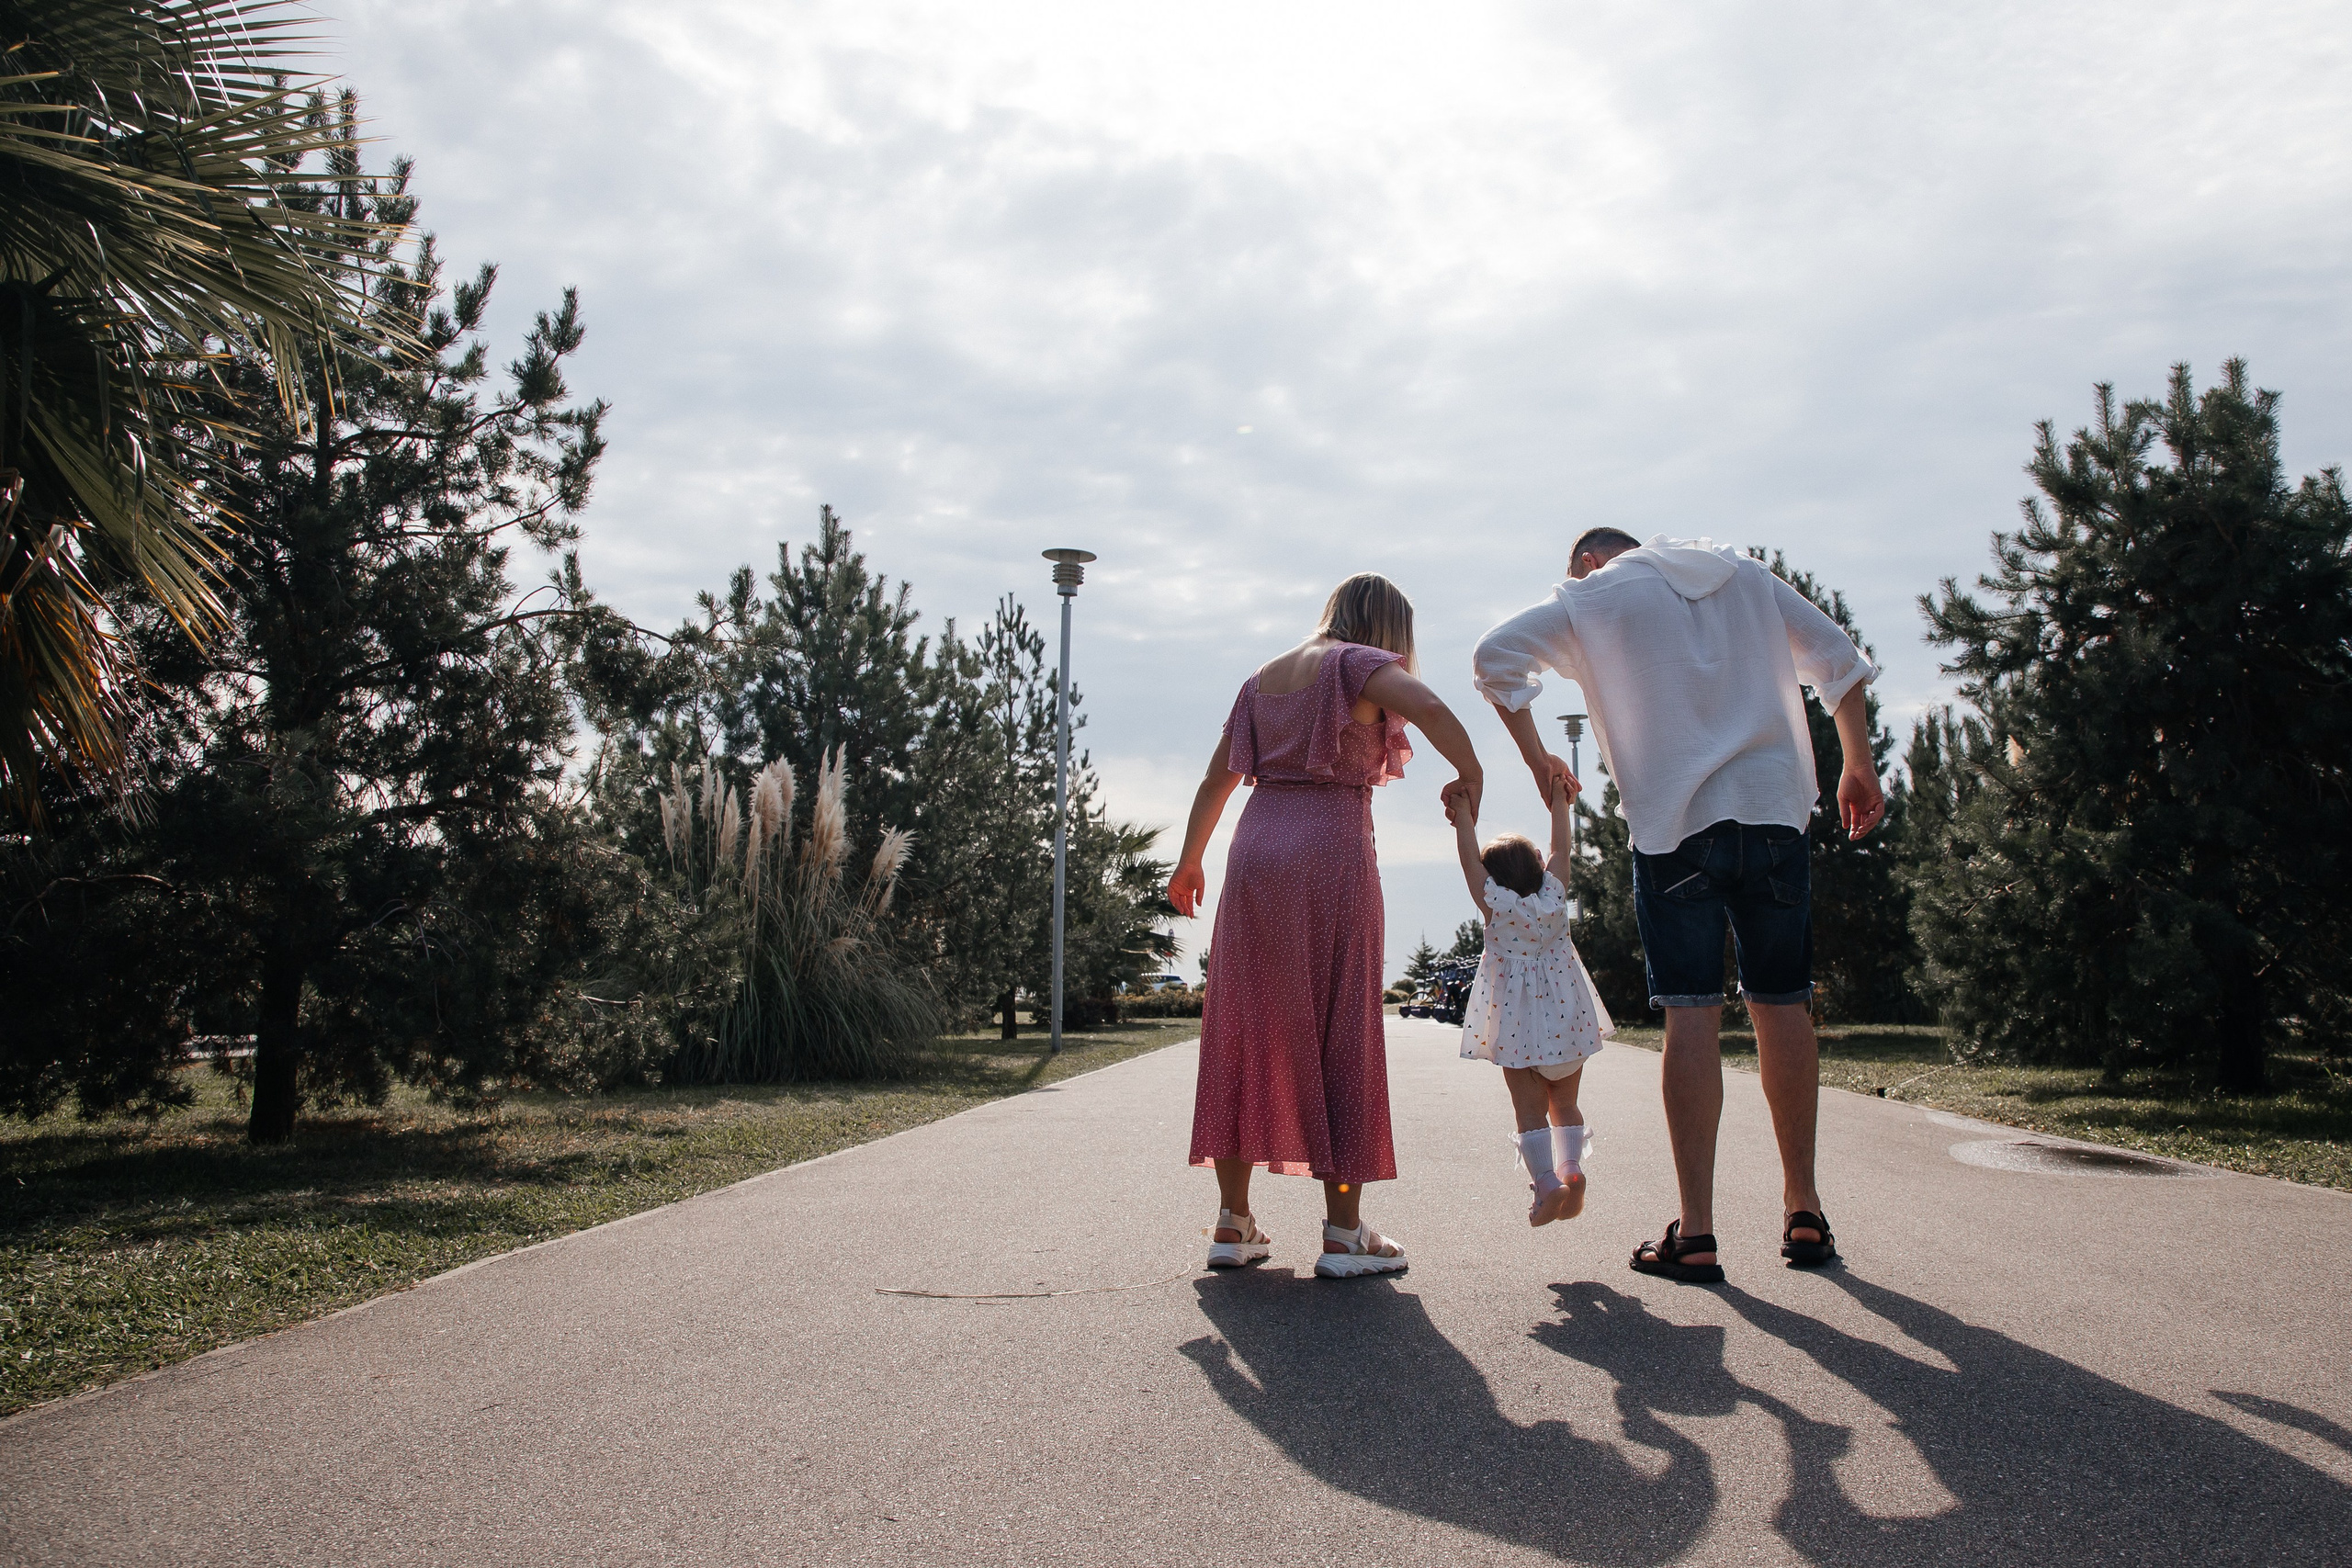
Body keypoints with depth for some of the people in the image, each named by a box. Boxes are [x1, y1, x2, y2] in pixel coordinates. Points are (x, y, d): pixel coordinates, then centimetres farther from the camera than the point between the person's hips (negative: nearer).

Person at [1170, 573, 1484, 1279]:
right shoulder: (1358, 664, 1)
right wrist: (1469, 776, -3)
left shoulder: (1263, 678, 20)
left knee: (1247, 1032, 9)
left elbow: (1216, 780, 20)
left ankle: (1233, 1223, 12)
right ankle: (1343, 1232, 2)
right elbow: (1429, 708, -18)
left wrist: (1190, 861, 28)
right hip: (1332, 855, -6)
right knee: (1342, 1035, 0)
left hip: (1255, 855, 6)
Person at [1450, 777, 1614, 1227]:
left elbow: (1469, 857, -4)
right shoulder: (1554, 898, 0)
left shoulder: (1496, 905, -6)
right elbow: (1562, 849, 9)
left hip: (1517, 1027, -3)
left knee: (1529, 1109, 1)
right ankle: (1571, 1168, 0)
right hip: (1566, 1021, 3)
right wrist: (1559, 801, 17)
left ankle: (1546, 1181, -12)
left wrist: (1464, 813, 5)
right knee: (1564, 1103, 16)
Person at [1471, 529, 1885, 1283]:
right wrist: (1859, 765, 21)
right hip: (1776, 809, 4)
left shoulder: (1595, 593, 9)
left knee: (1693, 1012, -5)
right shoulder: (1745, 576, 20)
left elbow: (1495, 656, 0)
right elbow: (1838, 658, 17)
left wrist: (1535, 755, 8)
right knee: (1782, 1004, 9)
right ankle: (1803, 1214, 16)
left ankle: (1696, 1233, -5)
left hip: (1676, 820, -4)